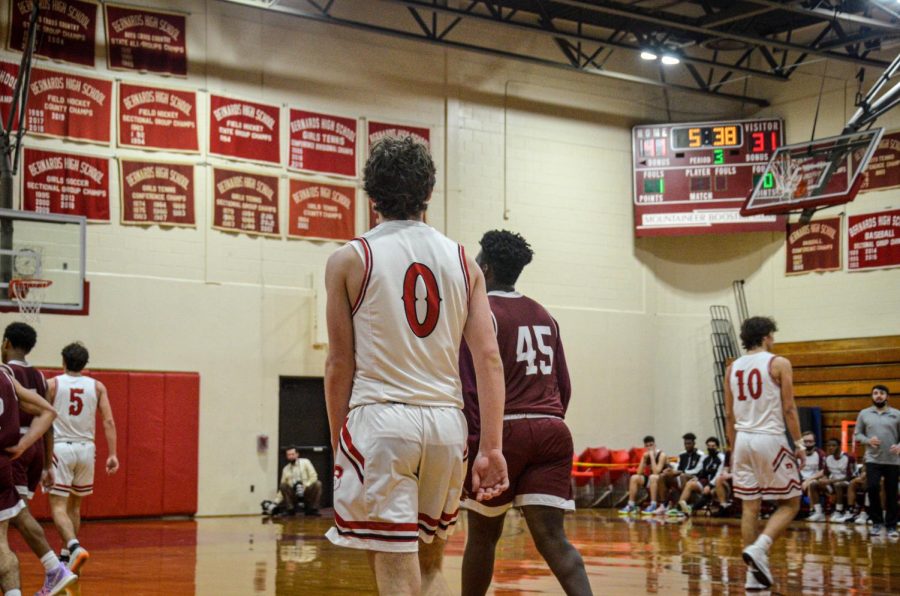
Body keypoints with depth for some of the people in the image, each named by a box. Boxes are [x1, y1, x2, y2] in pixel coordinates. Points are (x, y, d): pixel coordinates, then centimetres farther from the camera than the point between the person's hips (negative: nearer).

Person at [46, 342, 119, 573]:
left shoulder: (52, 384, -2)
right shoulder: (97, 386, 5)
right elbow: (108, 422, -2)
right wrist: (112, 454, -2)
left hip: (60, 448, -3)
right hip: (86, 449, 3)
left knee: (58, 506, -5)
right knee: (74, 505, 19)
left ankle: (75, 548, -27)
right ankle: (67, 555, 26)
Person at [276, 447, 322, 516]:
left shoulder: (305, 462, 2)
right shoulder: (285, 469, 8)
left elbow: (313, 477, -6)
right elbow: (283, 489, 10)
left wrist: (305, 486, -20)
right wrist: (276, 502, -2)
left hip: (307, 492, -1)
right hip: (294, 495, 1)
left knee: (318, 484, -30)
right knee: (283, 485, -25)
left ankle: (312, 509, -16)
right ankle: (290, 509, -15)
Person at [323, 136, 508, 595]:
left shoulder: (349, 260, 0)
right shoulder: (463, 262, 8)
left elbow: (340, 363, -2)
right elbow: (488, 356, 1)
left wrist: (338, 445, 6)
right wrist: (491, 448, 1)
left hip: (380, 420, -4)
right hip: (445, 422, 4)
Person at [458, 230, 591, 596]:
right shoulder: (544, 316, 17)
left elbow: (471, 388, -11)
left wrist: (473, 444, -12)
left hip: (502, 432, -5)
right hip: (552, 432, 5)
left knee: (482, 535, 12)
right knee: (552, 538, -3)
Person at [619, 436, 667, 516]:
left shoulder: (661, 455, -15)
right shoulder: (646, 455, 3)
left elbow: (656, 472, -27)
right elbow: (639, 473, -5)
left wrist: (652, 456, -26)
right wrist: (644, 458, -14)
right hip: (651, 480, 7)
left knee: (653, 477, -36)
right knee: (634, 478, -10)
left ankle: (653, 505, -35)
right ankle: (631, 505, -11)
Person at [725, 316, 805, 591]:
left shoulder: (732, 368, 10)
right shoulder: (779, 364, -4)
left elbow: (729, 415, 12)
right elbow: (789, 408, -8)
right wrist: (799, 444, -2)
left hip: (743, 440, 5)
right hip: (771, 439, -5)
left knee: (750, 507, 8)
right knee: (790, 503, 6)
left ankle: (754, 573, 7)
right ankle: (758, 548, -15)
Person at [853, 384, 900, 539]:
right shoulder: (864, 414, 6)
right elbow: (857, 434, 7)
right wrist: (868, 441, -12)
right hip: (872, 459, 0)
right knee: (873, 488, -12)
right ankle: (877, 522, 4)